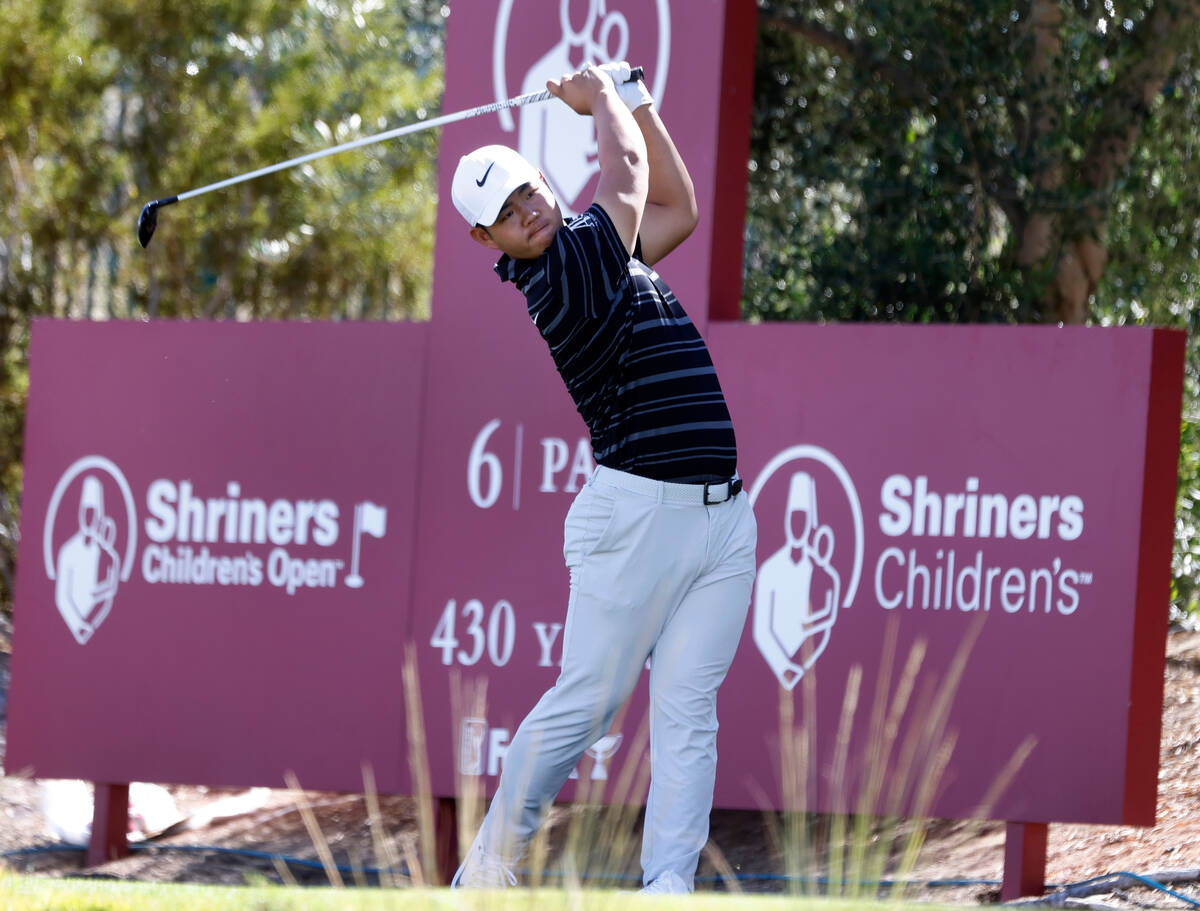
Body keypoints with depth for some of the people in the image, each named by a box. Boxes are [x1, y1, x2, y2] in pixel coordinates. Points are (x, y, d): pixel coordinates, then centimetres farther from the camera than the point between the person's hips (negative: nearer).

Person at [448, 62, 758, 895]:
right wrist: (602, 98, 16)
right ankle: (490, 865, 8)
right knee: (587, 701, -6)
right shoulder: (561, 277, -12)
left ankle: (669, 888, -11)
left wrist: (634, 101, 24)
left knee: (687, 708, -4)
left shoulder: (599, 253, 15)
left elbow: (677, 208, 30)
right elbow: (627, 172, -2)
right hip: (638, 510, -7)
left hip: (723, 514, 7)